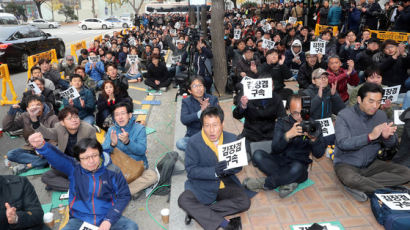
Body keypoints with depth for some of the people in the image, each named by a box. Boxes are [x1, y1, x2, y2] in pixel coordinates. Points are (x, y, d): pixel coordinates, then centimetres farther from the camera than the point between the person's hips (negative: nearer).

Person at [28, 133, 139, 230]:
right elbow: (57, 157, -24)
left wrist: (109, 220, -11)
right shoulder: (74, 167, -5)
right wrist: (41, 146, -47)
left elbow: (124, 196, -1)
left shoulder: (112, 171, -5)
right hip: (79, 219, 1)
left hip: (107, 217, 0)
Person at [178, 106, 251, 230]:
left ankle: (199, 212, -14)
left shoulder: (231, 138, -3)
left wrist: (229, 169, -21)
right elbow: (190, 170, -14)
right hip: (202, 184, -2)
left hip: (226, 183, 3)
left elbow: (238, 165, 3)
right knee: (183, 200, -28)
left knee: (245, 202, -21)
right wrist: (213, 171, -29)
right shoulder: (194, 142, -12)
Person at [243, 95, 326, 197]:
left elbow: (319, 154, -6)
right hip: (279, 162, 2)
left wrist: (313, 139, -25)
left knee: (297, 168, -37)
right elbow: (275, 149, -12)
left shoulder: (313, 125, -1)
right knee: (257, 155, -24)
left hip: (299, 165, -1)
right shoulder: (282, 122, 0)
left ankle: (264, 183, -17)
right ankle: (288, 182, -24)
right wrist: (288, 135, -29)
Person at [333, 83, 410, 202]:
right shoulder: (344, 116, -14)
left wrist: (387, 137, -19)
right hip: (346, 164, -6)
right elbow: (343, 143, -25)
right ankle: (387, 190, -13)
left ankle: (358, 186, -18)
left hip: (371, 164, 6)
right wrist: (370, 136, -34)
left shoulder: (381, 115, 2)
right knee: (350, 179, -38)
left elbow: (391, 144, 6)